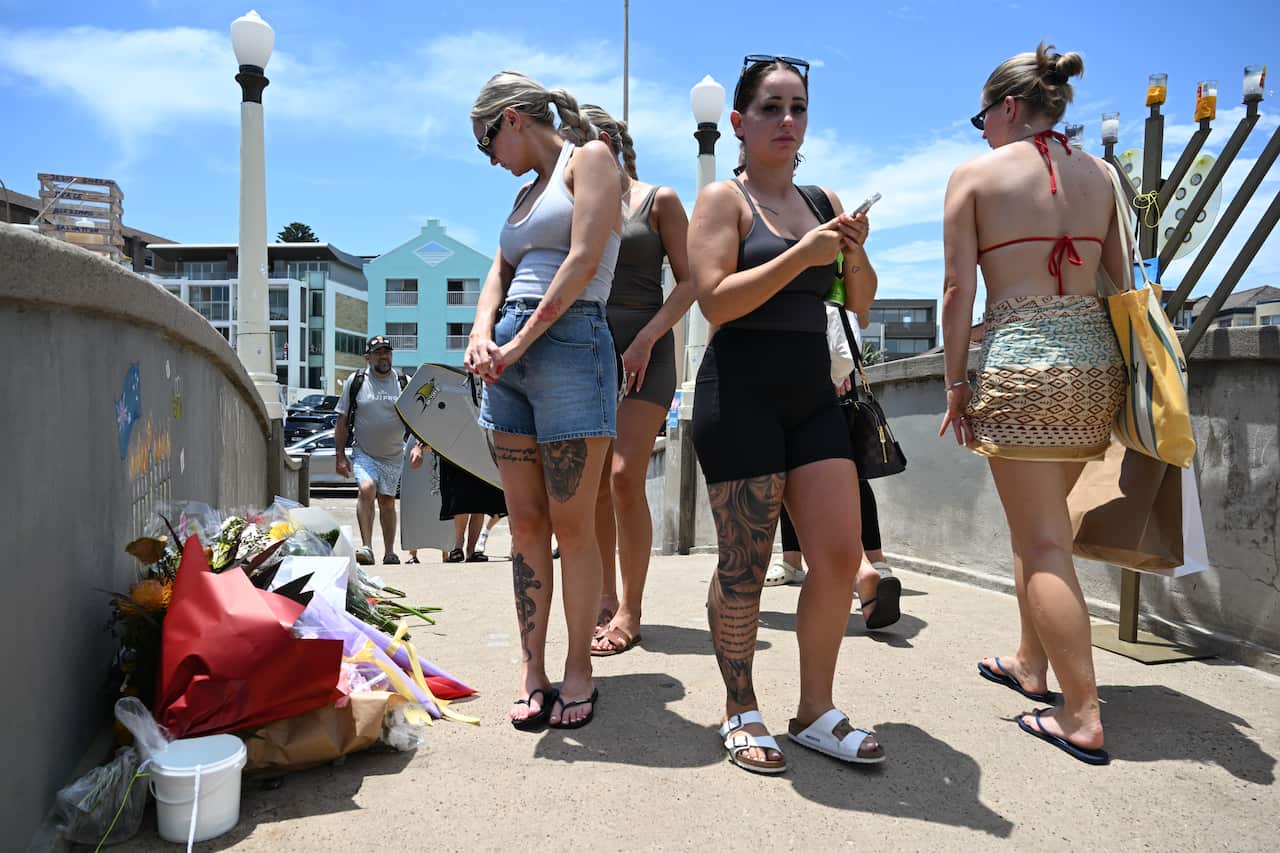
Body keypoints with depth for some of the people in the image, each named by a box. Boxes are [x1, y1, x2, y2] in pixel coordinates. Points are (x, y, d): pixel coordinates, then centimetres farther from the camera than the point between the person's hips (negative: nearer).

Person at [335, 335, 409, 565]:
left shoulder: (403, 383, 2)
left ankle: (390, 552, 19)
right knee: (366, 489, -24)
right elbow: (342, 421, 3)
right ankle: (366, 547, -23)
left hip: (393, 455, 2)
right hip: (363, 453, -2)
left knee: (387, 502, 8)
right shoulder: (356, 381, 0)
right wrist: (340, 456, -2)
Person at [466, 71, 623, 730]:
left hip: (569, 342, -7)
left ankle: (578, 667, 8)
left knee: (572, 525, -3)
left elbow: (583, 261, -9)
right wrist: (482, 335, -3)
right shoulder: (526, 193, 26)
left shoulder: (590, 157, 5)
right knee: (525, 522, 5)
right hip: (508, 358, 7)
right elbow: (499, 276, 18)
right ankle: (531, 665, 13)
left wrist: (522, 342, -10)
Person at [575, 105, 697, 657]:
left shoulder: (659, 200, 4)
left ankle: (630, 610, -4)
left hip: (643, 349, -5)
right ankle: (606, 598, 14)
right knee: (593, 484, 2)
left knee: (624, 476, -14)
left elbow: (689, 282, -2)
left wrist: (646, 340, -15)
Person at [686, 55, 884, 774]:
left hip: (813, 392, 6)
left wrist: (856, 255, -2)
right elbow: (716, 301, -13)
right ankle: (741, 714, 17)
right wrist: (803, 254, -17)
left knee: (841, 555, 1)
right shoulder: (723, 198, 0)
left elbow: (861, 305, 18)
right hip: (741, 392, -6)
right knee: (745, 563, -2)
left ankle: (816, 712, 17)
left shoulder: (824, 202, 17)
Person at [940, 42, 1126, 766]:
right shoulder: (1100, 175, 13)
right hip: (1097, 360, 6)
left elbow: (959, 291, -7)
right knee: (1042, 521, 19)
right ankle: (1031, 664, 33)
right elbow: (1122, 282, 12)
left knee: (1042, 541, -2)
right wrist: (1115, 371, 20)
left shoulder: (976, 175, -1)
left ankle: (1083, 718, 0)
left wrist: (957, 384, -1)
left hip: (1020, 362, -6)